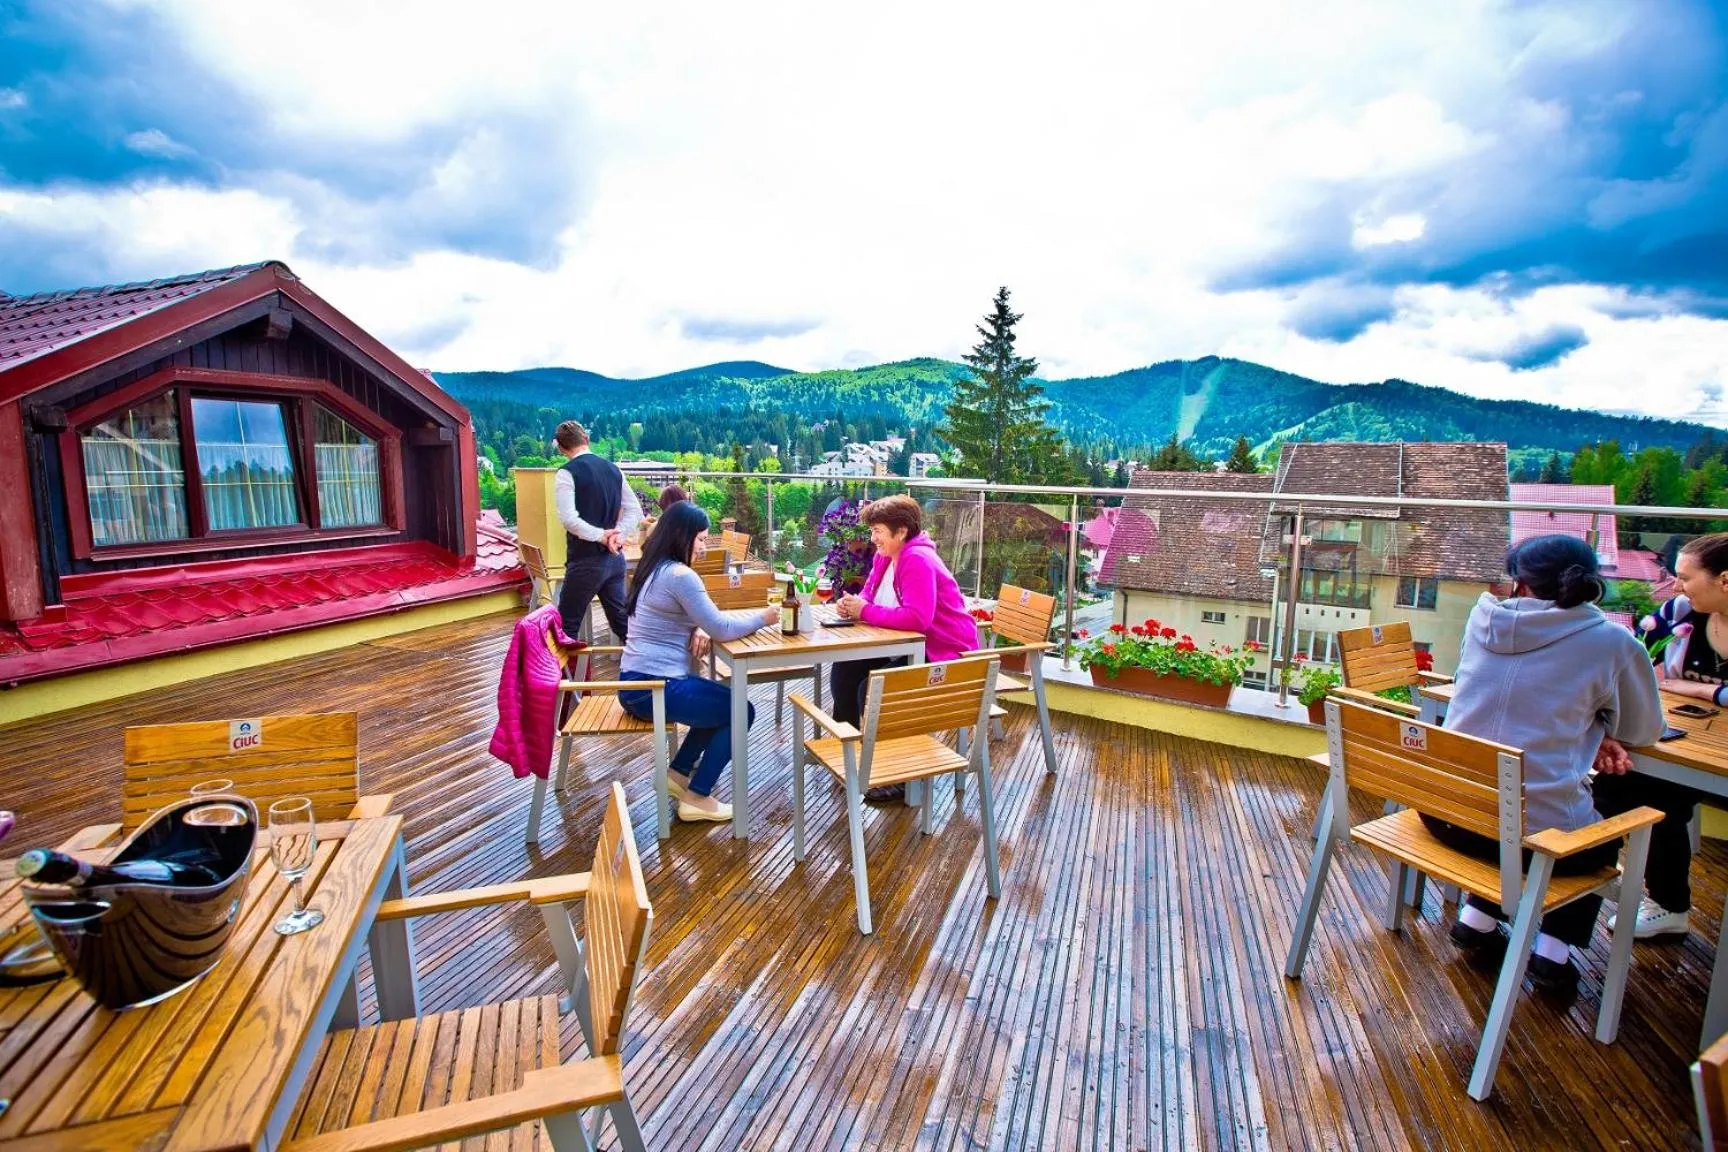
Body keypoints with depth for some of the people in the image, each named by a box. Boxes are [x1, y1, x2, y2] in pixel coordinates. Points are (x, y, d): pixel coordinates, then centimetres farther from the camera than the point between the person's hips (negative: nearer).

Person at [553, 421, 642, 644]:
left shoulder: (567, 473, -10)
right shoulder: (613, 468, 9)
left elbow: (569, 519, -22)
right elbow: (635, 509, 7)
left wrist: (602, 536, -14)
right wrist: (618, 535, -4)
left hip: (586, 561, -6)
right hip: (615, 558, 6)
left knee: (567, 625, 6)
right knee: (622, 620, 14)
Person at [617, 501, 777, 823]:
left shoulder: (654, 568, 12)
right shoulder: (680, 575, -19)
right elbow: (722, 628, -17)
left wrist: (698, 630, -2)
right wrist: (762, 617, -3)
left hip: (637, 683, 10)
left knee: (722, 702, 23)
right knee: (742, 712, 3)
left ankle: (679, 772, 26)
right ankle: (696, 799, 7)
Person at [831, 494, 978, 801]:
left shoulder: (918, 559, -24)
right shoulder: (884, 556, 5)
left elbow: (917, 617, -35)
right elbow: (869, 597, 11)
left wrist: (864, 612, -26)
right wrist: (851, 605, -14)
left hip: (945, 655, -10)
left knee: (871, 690, -21)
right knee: (844, 669, 3)